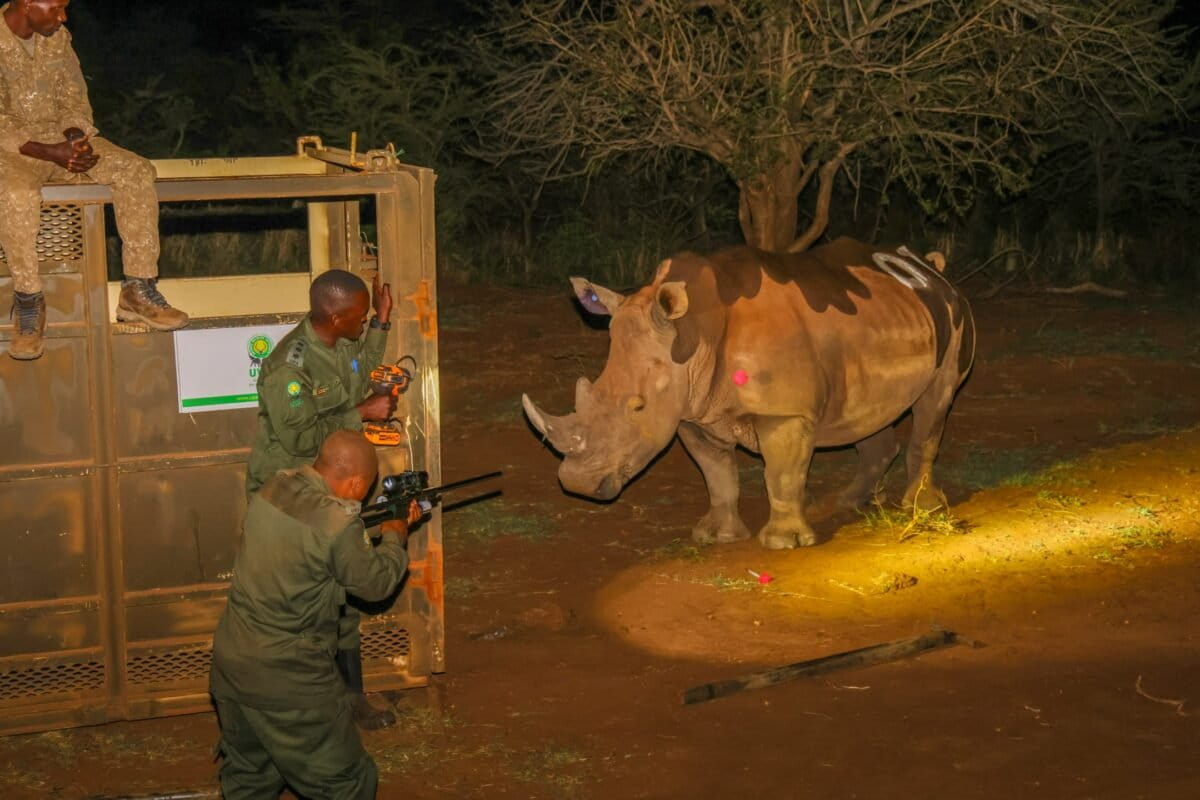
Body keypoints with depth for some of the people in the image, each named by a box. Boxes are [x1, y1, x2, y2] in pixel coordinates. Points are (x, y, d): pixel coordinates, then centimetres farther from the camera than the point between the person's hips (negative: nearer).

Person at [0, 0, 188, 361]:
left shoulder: (57, 36, 3)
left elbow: (73, 98, 9)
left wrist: (76, 139, -12)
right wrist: (48, 152, -27)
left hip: (59, 138, 6)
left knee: (137, 171, -14)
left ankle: (137, 289, -13)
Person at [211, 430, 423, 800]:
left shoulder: (273, 488, -1)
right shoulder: (339, 524, -22)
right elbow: (376, 582, -6)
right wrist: (395, 535, 12)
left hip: (229, 664, 8)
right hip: (287, 681, -8)